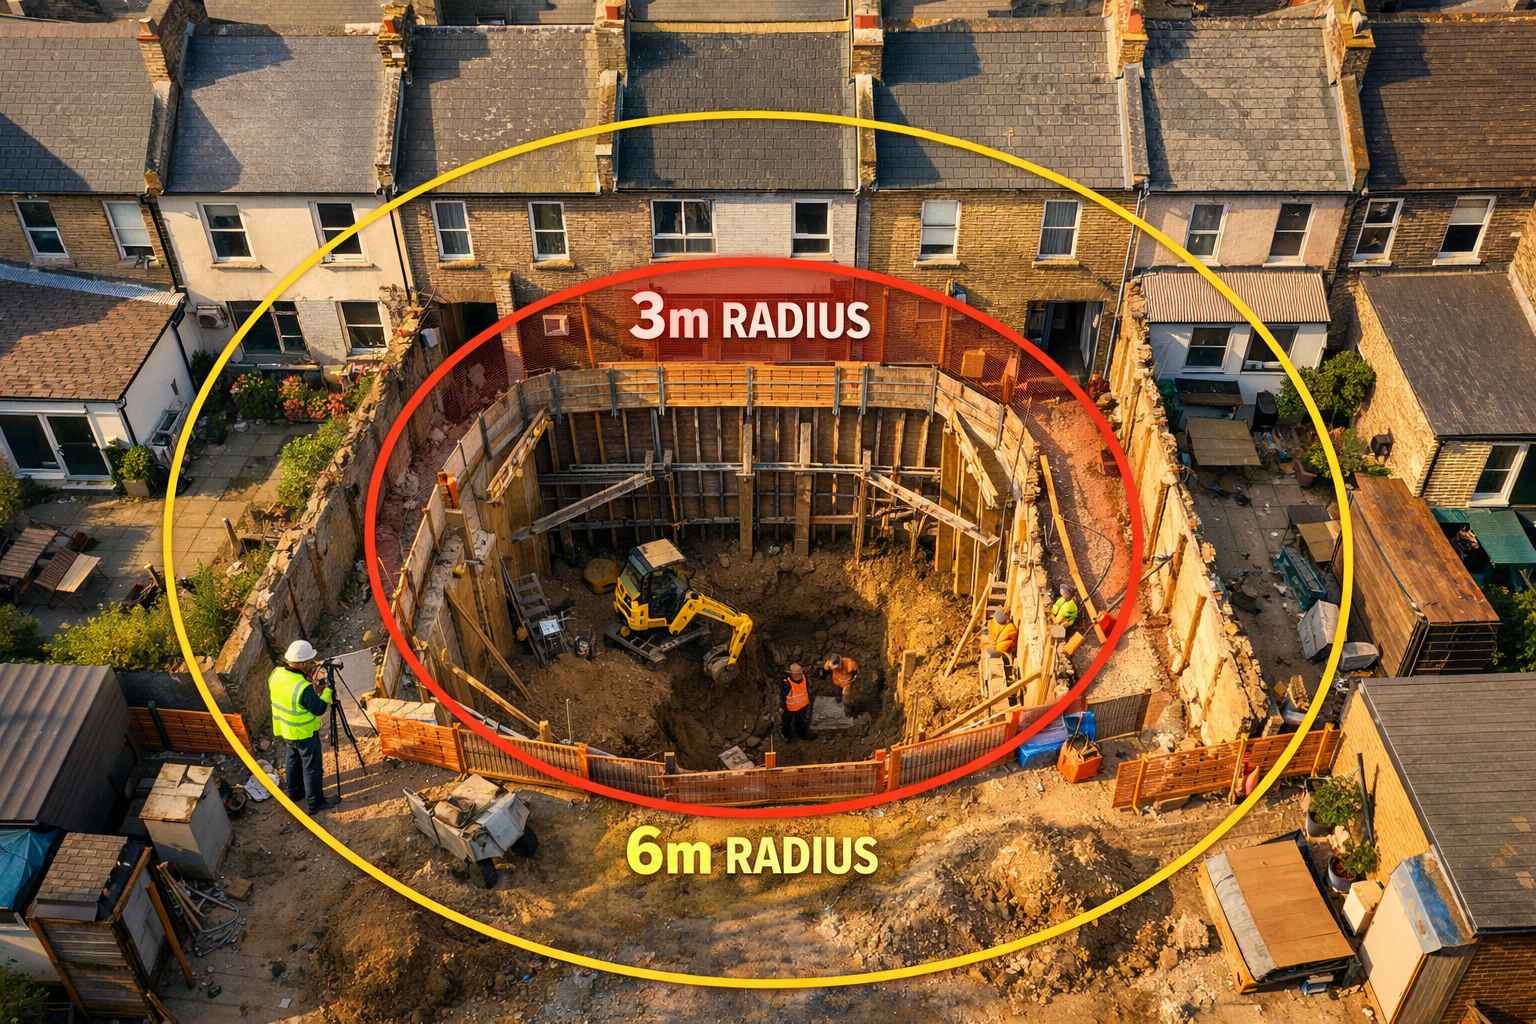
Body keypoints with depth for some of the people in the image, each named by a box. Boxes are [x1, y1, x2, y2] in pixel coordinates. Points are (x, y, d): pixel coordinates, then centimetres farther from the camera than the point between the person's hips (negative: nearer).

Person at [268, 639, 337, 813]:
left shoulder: (276, 674, -13)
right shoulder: (303, 688, -35)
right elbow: (320, 709, -24)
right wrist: (328, 691, -11)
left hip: (285, 728, 8)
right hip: (304, 732, -8)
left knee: (294, 760, 27)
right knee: (312, 766, 8)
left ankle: (294, 792, 44)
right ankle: (315, 802, 20)